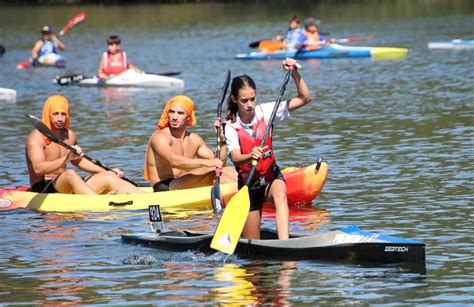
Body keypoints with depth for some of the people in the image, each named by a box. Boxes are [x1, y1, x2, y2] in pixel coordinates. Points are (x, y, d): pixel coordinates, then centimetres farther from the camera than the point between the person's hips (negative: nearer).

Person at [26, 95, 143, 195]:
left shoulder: (69, 135, 12)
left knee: (108, 178, -8)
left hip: (66, 187, 8)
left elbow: (79, 161, 28)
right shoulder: (36, 137, -11)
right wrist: (66, 159, -37)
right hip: (42, 189, -8)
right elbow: (38, 169, -26)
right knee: (70, 174, -37)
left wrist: (108, 171, 20)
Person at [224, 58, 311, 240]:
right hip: (248, 183, 0)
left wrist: (294, 74, -20)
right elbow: (235, 158, -30)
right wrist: (250, 156, -52)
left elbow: (305, 99, -6)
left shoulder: (265, 112, -6)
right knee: (252, 245, 2)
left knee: (280, 195, -38)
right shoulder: (231, 127, -13)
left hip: (271, 176, 0)